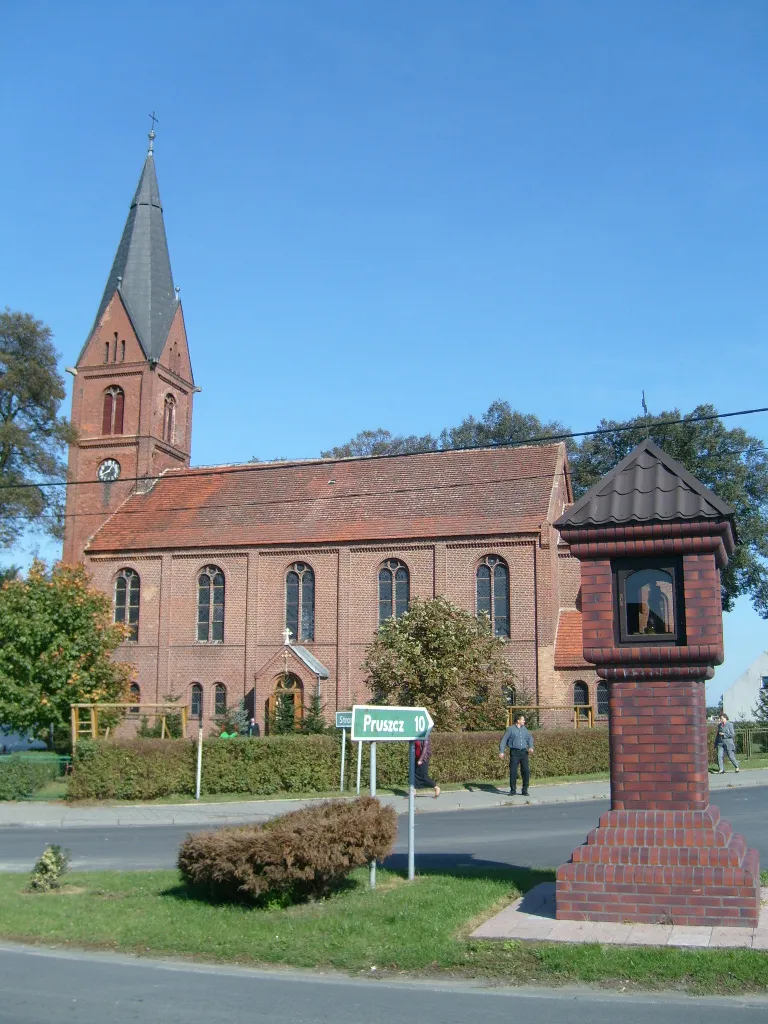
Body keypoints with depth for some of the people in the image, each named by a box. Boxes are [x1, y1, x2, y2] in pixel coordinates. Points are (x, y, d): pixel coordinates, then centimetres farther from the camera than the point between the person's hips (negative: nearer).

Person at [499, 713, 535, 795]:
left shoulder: (524, 729, 13)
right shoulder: (511, 729, -1)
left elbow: (530, 738, 20)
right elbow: (504, 740, -2)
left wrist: (531, 747, 1)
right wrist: (501, 751, -11)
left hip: (524, 752, 4)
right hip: (514, 752, -4)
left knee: (526, 771, -4)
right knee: (513, 771, -6)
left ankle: (525, 790, 6)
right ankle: (513, 790, 7)